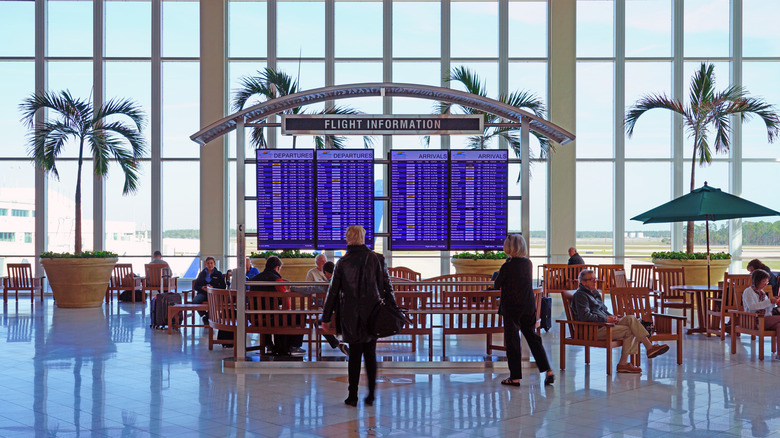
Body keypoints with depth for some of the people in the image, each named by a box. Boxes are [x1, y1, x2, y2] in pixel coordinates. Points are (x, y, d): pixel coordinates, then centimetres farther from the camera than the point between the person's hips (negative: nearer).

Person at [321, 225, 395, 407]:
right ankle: (371, 395, 10)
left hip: (351, 317, -1)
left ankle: (353, 396, 10)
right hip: (373, 315, 1)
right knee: (370, 354, 11)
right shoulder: (377, 259, -1)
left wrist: (325, 317, 6)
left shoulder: (342, 263, -4)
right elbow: (387, 286, 0)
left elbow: (333, 291, -1)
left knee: (354, 354, 8)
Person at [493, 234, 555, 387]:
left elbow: (496, 285, -4)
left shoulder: (507, 266, -15)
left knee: (512, 340, 3)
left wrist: (495, 283, 18)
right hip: (529, 306, 6)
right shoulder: (529, 263, 3)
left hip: (512, 307, -6)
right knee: (533, 337, 13)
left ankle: (515, 377, 8)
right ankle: (548, 371, 6)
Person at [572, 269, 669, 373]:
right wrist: (605, 319, -14)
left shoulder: (595, 292, 23)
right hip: (594, 329, -9)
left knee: (630, 319, -11)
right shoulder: (580, 295, -8)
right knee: (628, 331, -20)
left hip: (605, 323, 9)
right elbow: (585, 316, -19)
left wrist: (612, 317, 7)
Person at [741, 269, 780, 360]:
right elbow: (752, 306, -18)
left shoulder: (762, 293, 22)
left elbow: (768, 310, 25)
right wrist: (769, 302, -21)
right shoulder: (748, 292, -1)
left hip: (765, 320, 7)